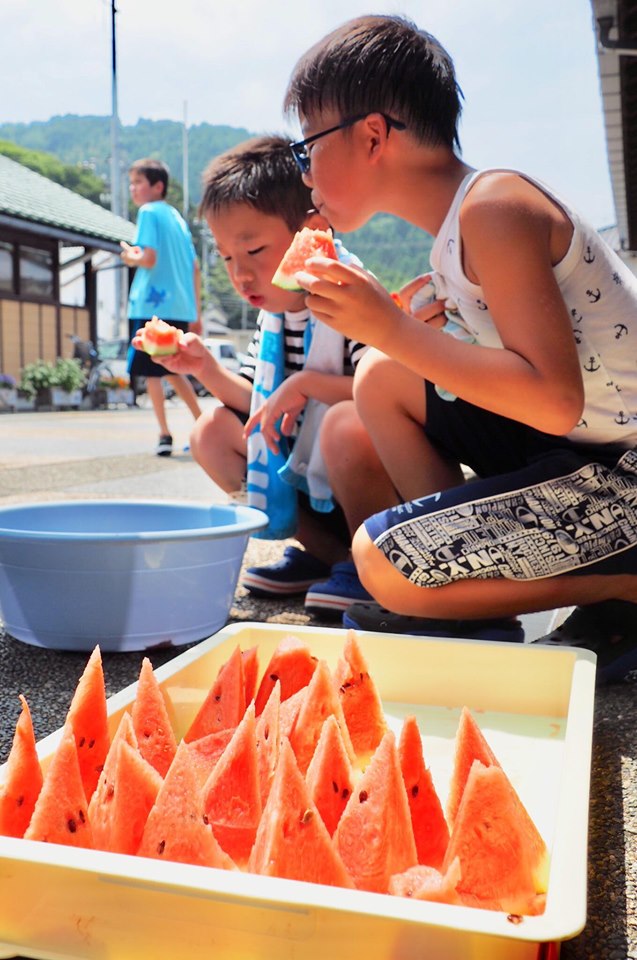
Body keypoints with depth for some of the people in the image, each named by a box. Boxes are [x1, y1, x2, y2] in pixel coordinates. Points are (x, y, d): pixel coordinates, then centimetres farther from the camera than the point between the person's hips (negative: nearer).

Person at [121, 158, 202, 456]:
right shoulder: (177, 216, 19)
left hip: (152, 305, -8)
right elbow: (194, 268, 18)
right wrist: (195, 314, 21)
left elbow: (149, 258, -18)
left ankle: (165, 435, -2)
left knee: (151, 372, -1)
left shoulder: (149, 212, -5)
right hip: (180, 308, 8)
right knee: (171, 370, 19)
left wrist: (129, 256, 4)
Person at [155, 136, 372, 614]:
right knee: (212, 430, 2)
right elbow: (258, 403, 10)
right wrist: (206, 368, -3)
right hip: (299, 472, 8)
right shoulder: (274, 313, 7)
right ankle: (322, 550, 2)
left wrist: (306, 383, -31)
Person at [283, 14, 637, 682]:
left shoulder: (495, 206, -18)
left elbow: (555, 400, -27)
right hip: (575, 441, 9)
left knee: (384, 559, -15)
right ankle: (475, 598, 6)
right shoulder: (458, 227, 9)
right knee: (380, 381, 7)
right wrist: (408, 334, 2)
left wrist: (390, 329, -25)